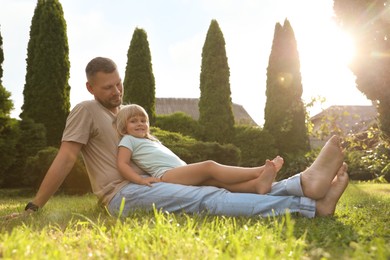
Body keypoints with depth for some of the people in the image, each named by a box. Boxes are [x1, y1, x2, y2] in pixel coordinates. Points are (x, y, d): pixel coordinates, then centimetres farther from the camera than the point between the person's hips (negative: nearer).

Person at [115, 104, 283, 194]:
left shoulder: (151, 141, 36)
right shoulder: (128, 140, 11)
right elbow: (122, 164, -4)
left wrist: (188, 168, 19)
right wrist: (141, 180, -20)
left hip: (181, 174, 9)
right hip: (165, 175, -9)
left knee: (217, 180, -14)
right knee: (209, 166, -21)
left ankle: (257, 185, -34)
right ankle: (258, 171, -28)